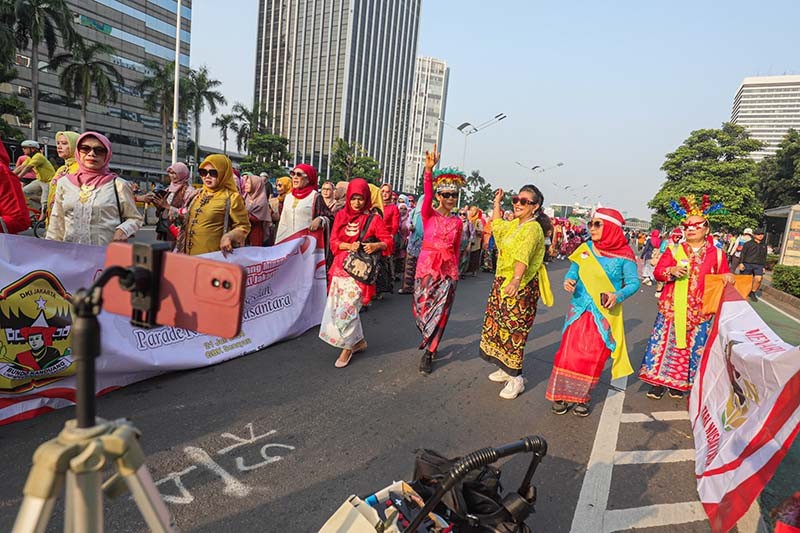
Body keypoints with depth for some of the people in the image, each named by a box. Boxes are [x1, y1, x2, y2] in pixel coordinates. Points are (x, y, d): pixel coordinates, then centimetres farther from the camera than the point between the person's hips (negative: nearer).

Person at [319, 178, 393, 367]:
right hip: (340, 267, 5)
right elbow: (334, 242, 5)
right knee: (335, 308, 10)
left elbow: (388, 241, -2)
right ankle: (359, 341, 28)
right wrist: (350, 246, -14)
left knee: (346, 309, -10)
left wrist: (376, 245, -22)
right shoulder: (341, 216, 8)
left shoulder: (373, 219, -3)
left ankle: (347, 348, 10)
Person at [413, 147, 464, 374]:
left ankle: (428, 353, 13)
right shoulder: (429, 214, -3)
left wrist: (455, 272, 16)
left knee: (439, 312, 1)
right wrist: (429, 169, -38)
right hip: (427, 266, -1)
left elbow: (456, 250, 14)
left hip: (448, 270, 2)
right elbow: (427, 194, -22)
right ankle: (429, 340, 38)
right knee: (422, 308, 8)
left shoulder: (458, 222, 6)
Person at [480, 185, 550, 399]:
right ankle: (506, 369, 31)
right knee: (498, 324, 15)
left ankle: (516, 379, 9)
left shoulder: (532, 229, -16)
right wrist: (497, 202, 33)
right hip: (502, 282, 9)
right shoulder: (513, 224, 11)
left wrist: (516, 280, -47)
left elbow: (523, 256, -34)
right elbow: (496, 226, 34)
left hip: (520, 287, -9)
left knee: (513, 330, -5)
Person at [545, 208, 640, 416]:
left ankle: (582, 397, 23)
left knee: (594, 357, 5)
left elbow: (633, 282, -5)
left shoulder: (624, 255, -6)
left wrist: (618, 296, -22)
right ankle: (562, 394, 15)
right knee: (570, 351, 1)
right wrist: (568, 281, -13)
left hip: (605, 314, -2)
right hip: (579, 309, 2)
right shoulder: (585, 249, 3)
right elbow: (573, 272, 9)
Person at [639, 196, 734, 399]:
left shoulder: (716, 254, 5)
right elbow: (658, 271, 1)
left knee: (693, 346, 7)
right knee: (665, 341, 0)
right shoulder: (674, 250, 3)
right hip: (672, 307, -1)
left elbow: (724, 276, 9)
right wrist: (672, 271, -19)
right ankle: (658, 381, 13)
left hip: (700, 311, 1)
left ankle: (678, 383, 23)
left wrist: (727, 277, -14)